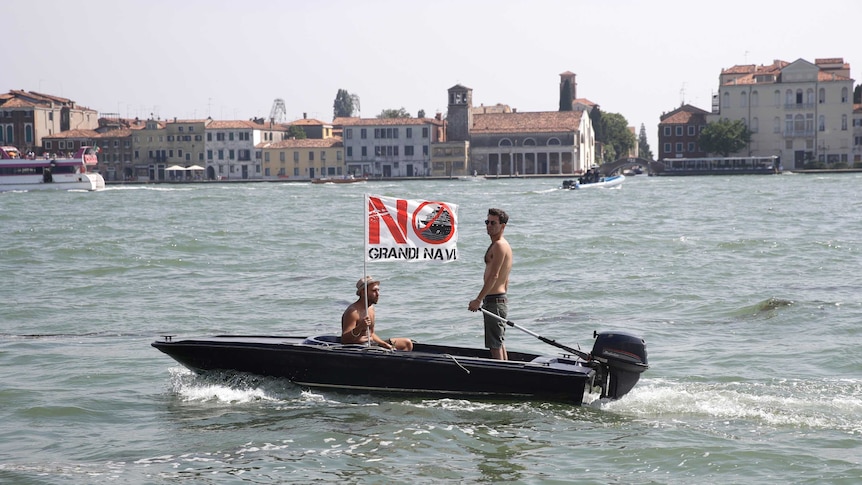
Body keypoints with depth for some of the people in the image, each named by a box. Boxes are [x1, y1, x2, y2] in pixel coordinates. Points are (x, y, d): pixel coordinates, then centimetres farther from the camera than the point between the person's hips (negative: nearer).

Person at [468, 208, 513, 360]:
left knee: (495, 345, -9)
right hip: (501, 299, 11)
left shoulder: (499, 246, -15)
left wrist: (478, 300, -22)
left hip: (494, 301, -11)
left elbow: (494, 276, -22)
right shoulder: (503, 245, 18)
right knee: (499, 343, 16)